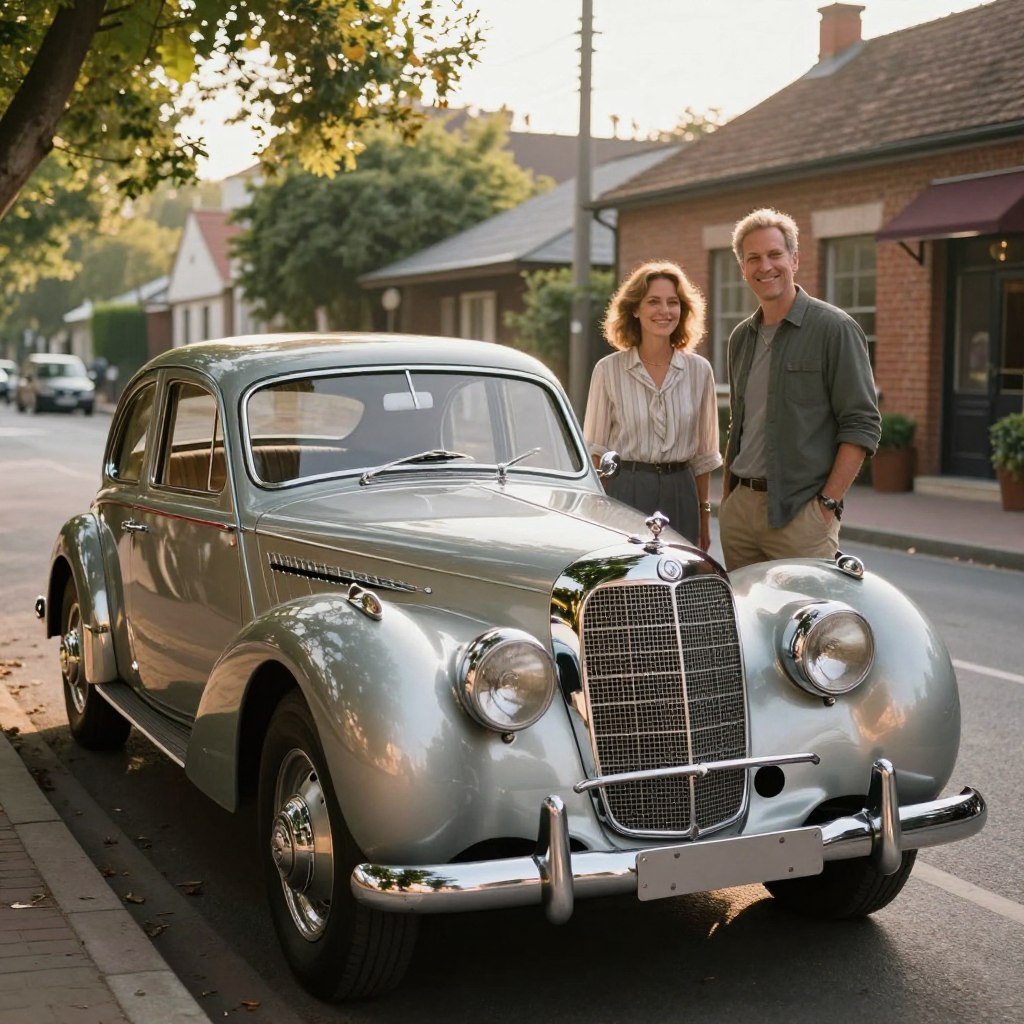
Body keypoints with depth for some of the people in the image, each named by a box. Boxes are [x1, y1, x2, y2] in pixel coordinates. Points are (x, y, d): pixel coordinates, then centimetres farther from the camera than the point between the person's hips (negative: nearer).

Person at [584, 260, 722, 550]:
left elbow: (703, 454, 11)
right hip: (625, 492, -2)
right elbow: (596, 450, 2)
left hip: (680, 495, 2)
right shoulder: (608, 370, -1)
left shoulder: (699, 370, 5)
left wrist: (704, 515, 11)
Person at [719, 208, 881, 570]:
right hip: (739, 508, 6)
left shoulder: (835, 329, -6)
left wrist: (828, 504, -15)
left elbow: (862, 426, -10)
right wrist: (726, 499, 15)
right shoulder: (741, 338, 15)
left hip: (801, 512, -6)